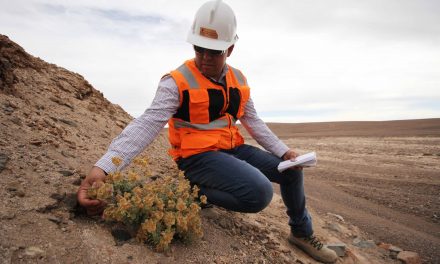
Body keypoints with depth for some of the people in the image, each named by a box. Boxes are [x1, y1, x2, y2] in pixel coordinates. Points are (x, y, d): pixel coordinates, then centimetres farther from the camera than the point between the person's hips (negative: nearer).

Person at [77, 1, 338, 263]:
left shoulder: (238, 79, 6)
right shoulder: (177, 82, -14)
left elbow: (253, 121, 13)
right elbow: (147, 124, -23)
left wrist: (283, 151, 7)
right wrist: (104, 167, -35)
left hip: (233, 149, 7)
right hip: (199, 156, -7)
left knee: (292, 171, 8)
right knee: (260, 192, -30)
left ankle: (302, 232, 31)